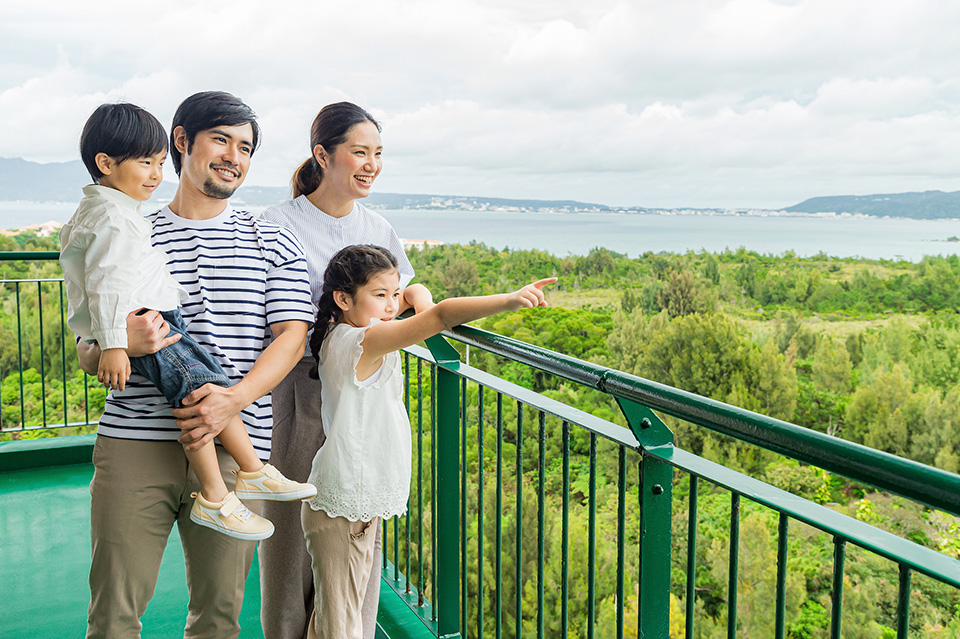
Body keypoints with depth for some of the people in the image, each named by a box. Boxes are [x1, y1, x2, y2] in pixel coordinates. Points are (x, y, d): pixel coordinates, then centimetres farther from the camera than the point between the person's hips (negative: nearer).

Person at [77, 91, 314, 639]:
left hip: (233, 447, 0)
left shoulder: (274, 243, 12)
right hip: (134, 443, 0)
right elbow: (88, 356, 11)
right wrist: (122, 343, -14)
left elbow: (291, 337, 2)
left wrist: (236, 397, -15)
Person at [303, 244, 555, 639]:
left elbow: (413, 291, 20)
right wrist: (508, 300, -40)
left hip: (361, 502, 10)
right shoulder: (363, 342, -21)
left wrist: (421, 301, -2)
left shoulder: (343, 335, 7)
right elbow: (441, 318, -33)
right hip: (342, 506, -10)